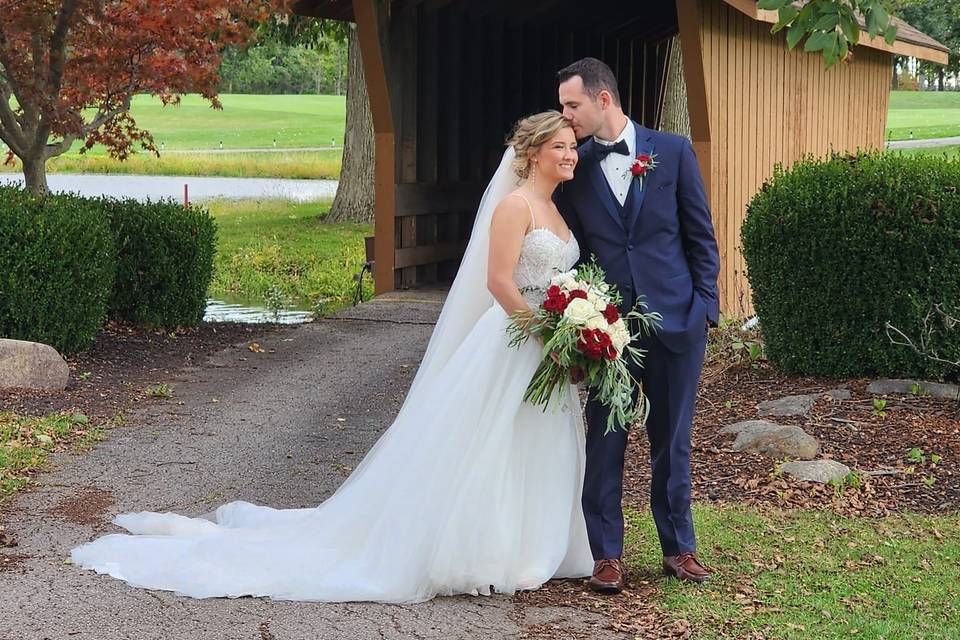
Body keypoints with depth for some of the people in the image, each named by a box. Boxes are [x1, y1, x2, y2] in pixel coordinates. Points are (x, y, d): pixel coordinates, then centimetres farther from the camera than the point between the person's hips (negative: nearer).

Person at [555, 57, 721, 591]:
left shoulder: (673, 151, 0)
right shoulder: (575, 167, 3)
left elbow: (701, 235, 3)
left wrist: (705, 304, -3)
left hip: (675, 318, -1)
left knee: (672, 440, 9)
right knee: (605, 441, 2)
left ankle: (679, 547, 22)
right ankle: (607, 553, 12)